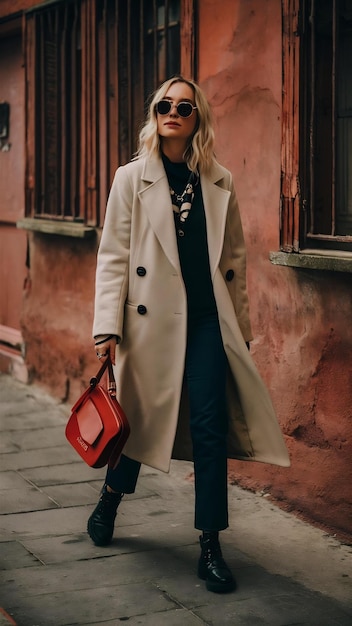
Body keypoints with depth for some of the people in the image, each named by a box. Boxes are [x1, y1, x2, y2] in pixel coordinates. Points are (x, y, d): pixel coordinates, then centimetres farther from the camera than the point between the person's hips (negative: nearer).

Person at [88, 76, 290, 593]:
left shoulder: (220, 183, 8)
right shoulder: (132, 178, 1)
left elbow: (234, 258, 12)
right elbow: (113, 255, -2)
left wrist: (241, 325, 11)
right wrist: (108, 327, -8)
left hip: (206, 320, 2)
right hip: (151, 318, -1)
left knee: (209, 425, -5)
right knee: (141, 417, 11)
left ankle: (211, 546, 3)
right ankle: (109, 503, 39)